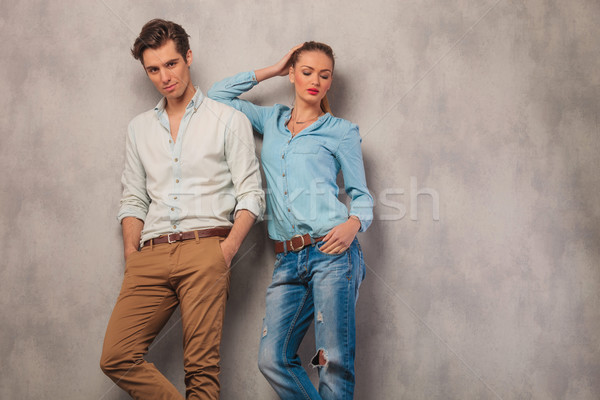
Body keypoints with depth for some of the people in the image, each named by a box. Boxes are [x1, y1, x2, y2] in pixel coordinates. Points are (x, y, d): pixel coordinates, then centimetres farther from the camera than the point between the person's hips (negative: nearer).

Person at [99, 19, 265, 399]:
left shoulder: (229, 120, 9)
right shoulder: (140, 128, 22)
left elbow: (251, 195, 3)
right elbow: (133, 200, 20)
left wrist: (227, 250, -11)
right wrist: (132, 257, 5)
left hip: (205, 249, -4)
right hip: (151, 255, 4)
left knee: (202, 368, -7)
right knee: (117, 358, -8)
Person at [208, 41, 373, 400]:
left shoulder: (341, 131, 10)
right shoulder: (272, 120, 21)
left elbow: (362, 194, 10)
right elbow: (217, 95, 23)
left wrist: (353, 224, -13)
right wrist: (272, 71, 20)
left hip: (330, 252, -4)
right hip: (288, 260, 4)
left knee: (335, 361, -8)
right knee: (273, 359, -4)